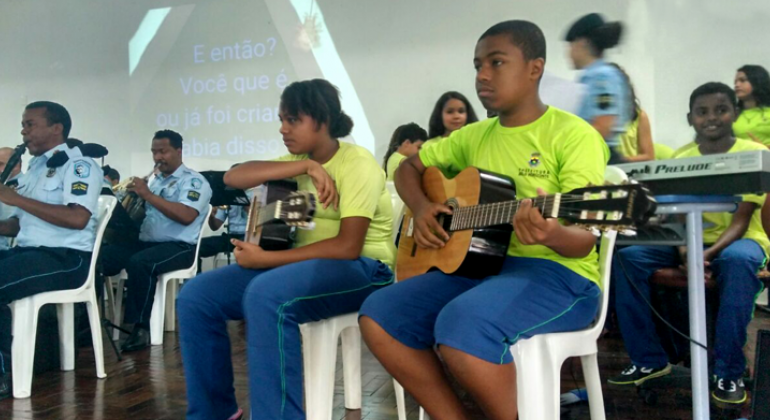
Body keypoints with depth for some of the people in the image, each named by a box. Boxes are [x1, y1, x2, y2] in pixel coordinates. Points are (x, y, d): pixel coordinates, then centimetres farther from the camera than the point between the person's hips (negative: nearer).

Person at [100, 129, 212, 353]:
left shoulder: (194, 181, -4)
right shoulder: (153, 181, 20)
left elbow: (186, 216, -22)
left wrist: (148, 195, -21)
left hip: (178, 246, -7)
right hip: (145, 242, 7)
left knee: (139, 263, -35)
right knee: (102, 257, -15)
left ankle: (141, 328, -26)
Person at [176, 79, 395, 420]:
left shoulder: (357, 163, -12)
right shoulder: (298, 160, 9)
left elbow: (348, 246, -22)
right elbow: (232, 177, -6)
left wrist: (264, 258, -22)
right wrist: (306, 166, -18)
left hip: (360, 268, -7)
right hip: (305, 262, 8)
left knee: (266, 296, -37)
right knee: (195, 296, -6)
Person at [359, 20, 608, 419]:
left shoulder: (573, 134, -7)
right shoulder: (475, 136, 13)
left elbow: (584, 240, -14)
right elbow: (408, 167, 24)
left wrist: (550, 234, -38)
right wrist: (420, 207, 2)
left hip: (557, 271, -7)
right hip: (479, 263, 7)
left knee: (461, 324, -36)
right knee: (379, 315, -13)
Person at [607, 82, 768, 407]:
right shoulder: (680, 158, 2)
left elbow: (741, 220, -14)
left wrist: (709, 253, -32)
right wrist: (685, 251, -25)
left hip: (739, 240, -4)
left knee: (737, 261, -41)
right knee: (626, 257, -20)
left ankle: (729, 372, -26)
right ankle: (649, 359, -10)